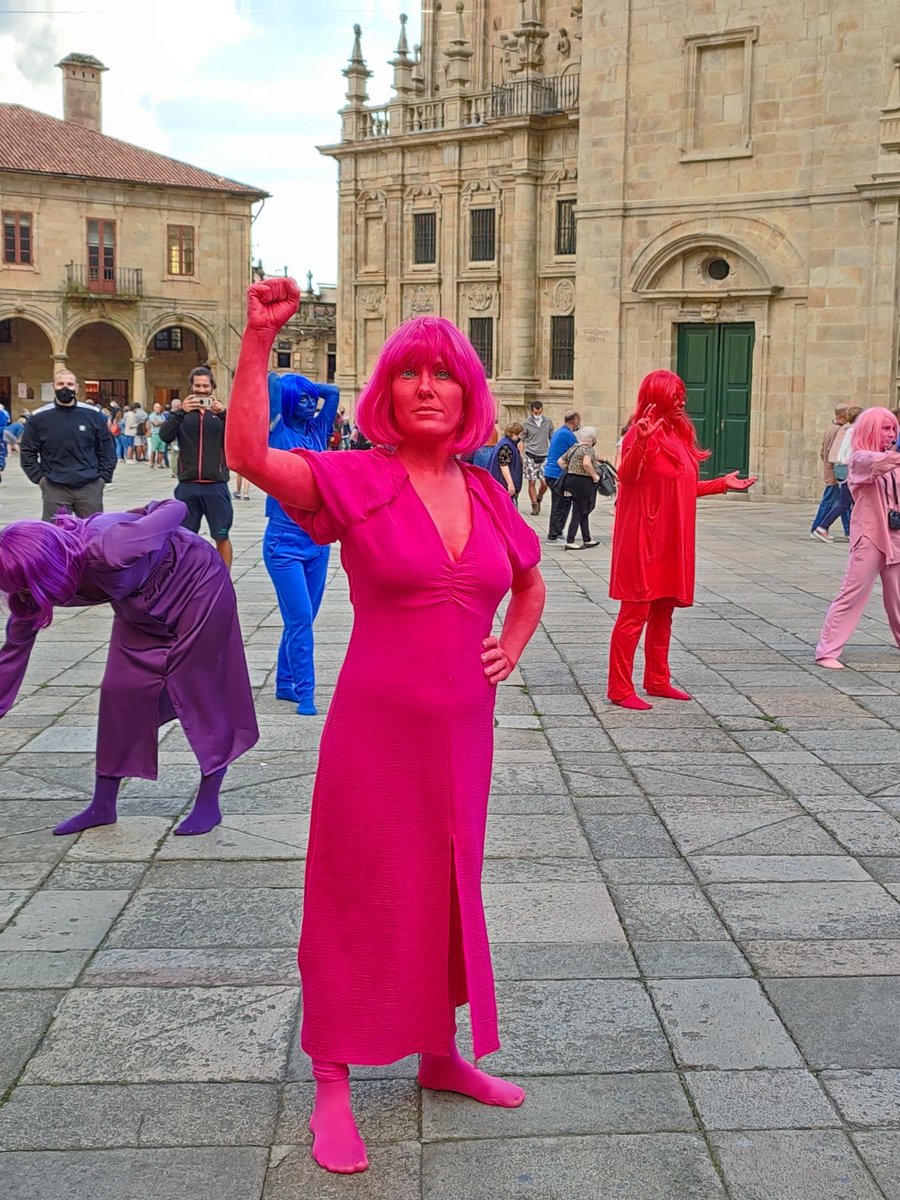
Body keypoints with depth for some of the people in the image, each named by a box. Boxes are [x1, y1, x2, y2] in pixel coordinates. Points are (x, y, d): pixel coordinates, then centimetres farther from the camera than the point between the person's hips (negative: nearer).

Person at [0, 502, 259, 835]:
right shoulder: (41, 581, -18)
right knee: (118, 693, 0)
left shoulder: (107, 550, -41)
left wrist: (147, 511, -5)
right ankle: (102, 806, 11)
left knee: (200, 689, -2)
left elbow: (177, 509, -27)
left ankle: (209, 804, 10)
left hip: (197, 584, -6)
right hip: (140, 605, 6)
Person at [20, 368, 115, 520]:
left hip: (90, 487, 1)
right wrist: (39, 478, -3)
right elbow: (28, 453, 6)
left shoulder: (93, 414, 3)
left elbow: (107, 450, 9)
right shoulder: (39, 417, 1)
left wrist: (103, 478, 1)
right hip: (55, 490, -1)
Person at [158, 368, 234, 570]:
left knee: (222, 536, 4)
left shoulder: (221, 411, 5)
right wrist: (181, 412, -21)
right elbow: (164, 436, -8)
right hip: (188, 485, 1)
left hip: (216, 485, -1)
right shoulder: (182, 412, 7)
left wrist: (224, 414, -24)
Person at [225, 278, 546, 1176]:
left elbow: (530, 585, 24)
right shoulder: (359, 481, -9)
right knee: (358, 897, 6)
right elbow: (249, 455, -27)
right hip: (376, 727, -5)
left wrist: (513, 646, 7)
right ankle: (332, 1089, 22)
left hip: (462, 729, 5)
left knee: (447, 891, 18)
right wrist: (259, 339, -32)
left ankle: (440, 1056, 38)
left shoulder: (486, 496, 6)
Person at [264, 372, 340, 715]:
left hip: (317, 539, 6)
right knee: (300, 619, -8)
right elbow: (272, 384, -13)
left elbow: (332, 391, 11)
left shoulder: (317, 430, 10)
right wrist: (280, 380, 5)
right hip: (285, 541, -6)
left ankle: (285, 684, 23)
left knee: (303, 619, 11)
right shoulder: (279, 432, -5)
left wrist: (306, 384, 12)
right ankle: (305, 693, -2)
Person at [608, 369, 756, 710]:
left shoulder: (679, 435, 15)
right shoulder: (643, 433, -11)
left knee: (663, 612, 14)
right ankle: (619, 689, 0)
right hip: (643, 539, -9)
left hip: (672, 541, 9)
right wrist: (639, 442, -40)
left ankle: (657, 680, 25)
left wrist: (722, 484, 20)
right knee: (635, 613, -5)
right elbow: (625, 476, -26)